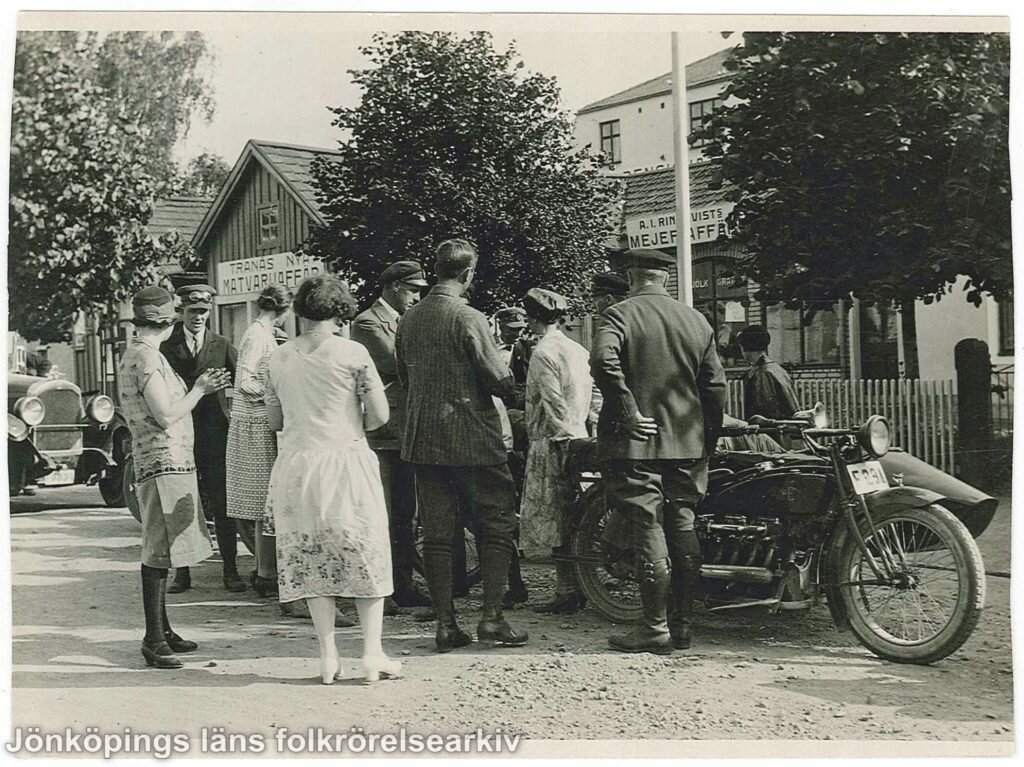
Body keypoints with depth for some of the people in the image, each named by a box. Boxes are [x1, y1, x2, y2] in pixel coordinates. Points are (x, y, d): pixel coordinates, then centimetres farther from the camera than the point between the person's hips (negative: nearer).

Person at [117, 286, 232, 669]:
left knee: (162, 552, 14)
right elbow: (166, 416, -19)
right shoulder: (146, 356, -13)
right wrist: (199, 389, -7)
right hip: (163, 463, -11)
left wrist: (201, 387, 17)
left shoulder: (136, 353, 18)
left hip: (171, 461, 11)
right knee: (159, 553, -8)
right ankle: (153, 639, -5)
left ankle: (162, 629, 22)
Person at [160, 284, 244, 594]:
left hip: (214, 436, 0)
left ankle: (230, 571, 8)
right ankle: (182, 572, 12)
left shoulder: (222, 346, 9)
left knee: (222, 504, 1)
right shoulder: (166, 346, 6)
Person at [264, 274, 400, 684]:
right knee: (366, 556, 8)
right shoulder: (352, 353, -8)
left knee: (311, 559, 10)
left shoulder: (279, 358, 3)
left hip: (296, 464, 3)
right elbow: (379, 416, -7)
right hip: (346, 461, -3)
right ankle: (372, 653, 7)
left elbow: (274, 421, 10)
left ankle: (328, 656, 10)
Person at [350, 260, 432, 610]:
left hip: (406, 432, 9)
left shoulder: (403, 322, 21)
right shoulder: (368, 323, -8)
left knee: (405, 515, 13)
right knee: (381, 516, -7)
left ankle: (403, 585, 21)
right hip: (381, 433, -9)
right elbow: (397, 363, -20)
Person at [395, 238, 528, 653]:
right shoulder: (468, 319, -13)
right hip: (472, 436, -6)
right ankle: (492, 616, 2)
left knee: (437, 532, 7)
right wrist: (509, 379, 9)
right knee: (497, 524, 6)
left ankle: (445, 623, 9)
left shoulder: (409, 319, 7)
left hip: (423, 439, 6)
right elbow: (500, 381, -13)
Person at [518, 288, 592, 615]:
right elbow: (592, 397, 14)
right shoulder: (578, 350, 13)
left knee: (555, 523, -3)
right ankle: (576, 589, 17)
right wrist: (584, 433, 16)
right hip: (578, 440, 9)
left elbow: (555, 404, -19)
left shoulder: (543, 353, -12)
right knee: (572, 521, 12)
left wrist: (565, 437, -14)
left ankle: (566, 593, -1)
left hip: (553, 444, -9)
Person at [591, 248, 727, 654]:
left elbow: (604, 361, -24)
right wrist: (708, 440, 15)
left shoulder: (620, 314, -5)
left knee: (649, 531, -3)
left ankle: (655, 628, 0)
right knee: (682, 528, 11)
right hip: (688, 444, 5)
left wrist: (629, 414, -17)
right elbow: (715, 385, 9)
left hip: (637, 442, -5)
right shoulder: (697, 320, 10)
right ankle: (683, 624, 16)